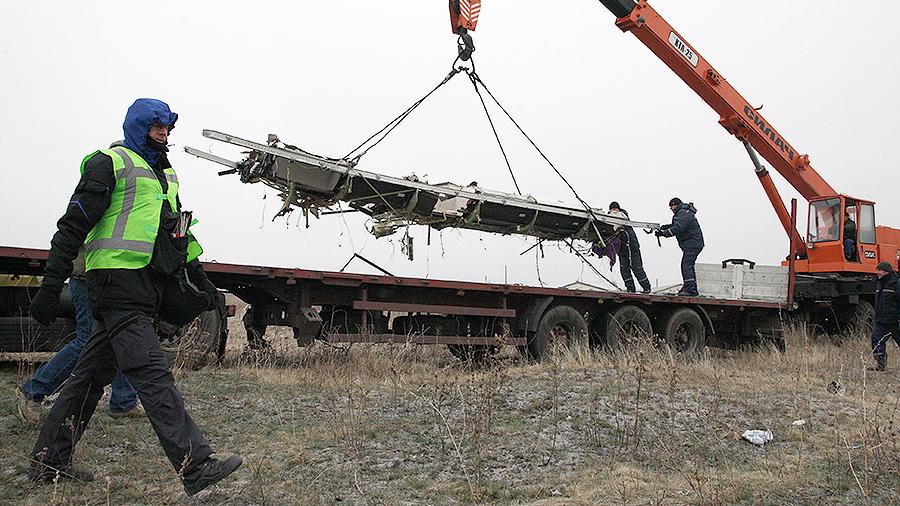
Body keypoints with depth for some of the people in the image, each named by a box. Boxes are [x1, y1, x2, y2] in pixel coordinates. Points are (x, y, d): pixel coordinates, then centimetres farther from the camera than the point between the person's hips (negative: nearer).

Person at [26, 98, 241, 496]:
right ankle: (196, 467, -19)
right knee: (152, 374, -15)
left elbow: (179, 233, 30)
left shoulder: (165, 174, 24)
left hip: (146, 288, 9)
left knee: (92, 375, 12)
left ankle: (49, 462, 22)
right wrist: (51, 286, -11)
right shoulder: (110, 163, -2)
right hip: (117, 281, -9)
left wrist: (201, 282, 23)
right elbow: (73, 225, -6)